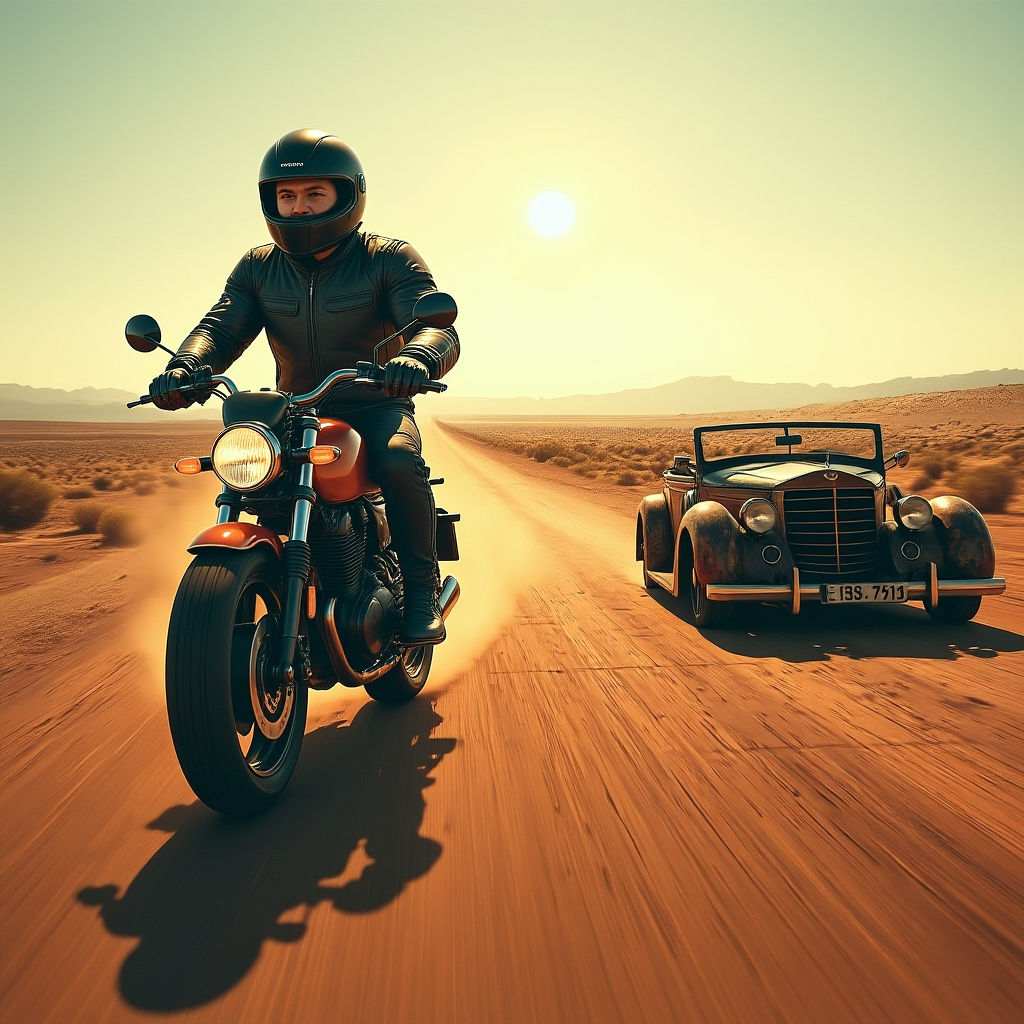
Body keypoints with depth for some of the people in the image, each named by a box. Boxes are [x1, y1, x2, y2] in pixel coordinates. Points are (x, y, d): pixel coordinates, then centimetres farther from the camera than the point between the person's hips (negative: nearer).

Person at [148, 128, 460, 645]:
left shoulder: (389, 259, -5)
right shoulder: (258, 268, 7)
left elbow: (440, 326, -19)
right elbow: (220, 327, -5)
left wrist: (416, 358, -45)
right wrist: (184, 367, -29)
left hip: (376, 406, -4)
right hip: (295, 411, 5)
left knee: (399, 460, -33)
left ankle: (421, 589, -17)